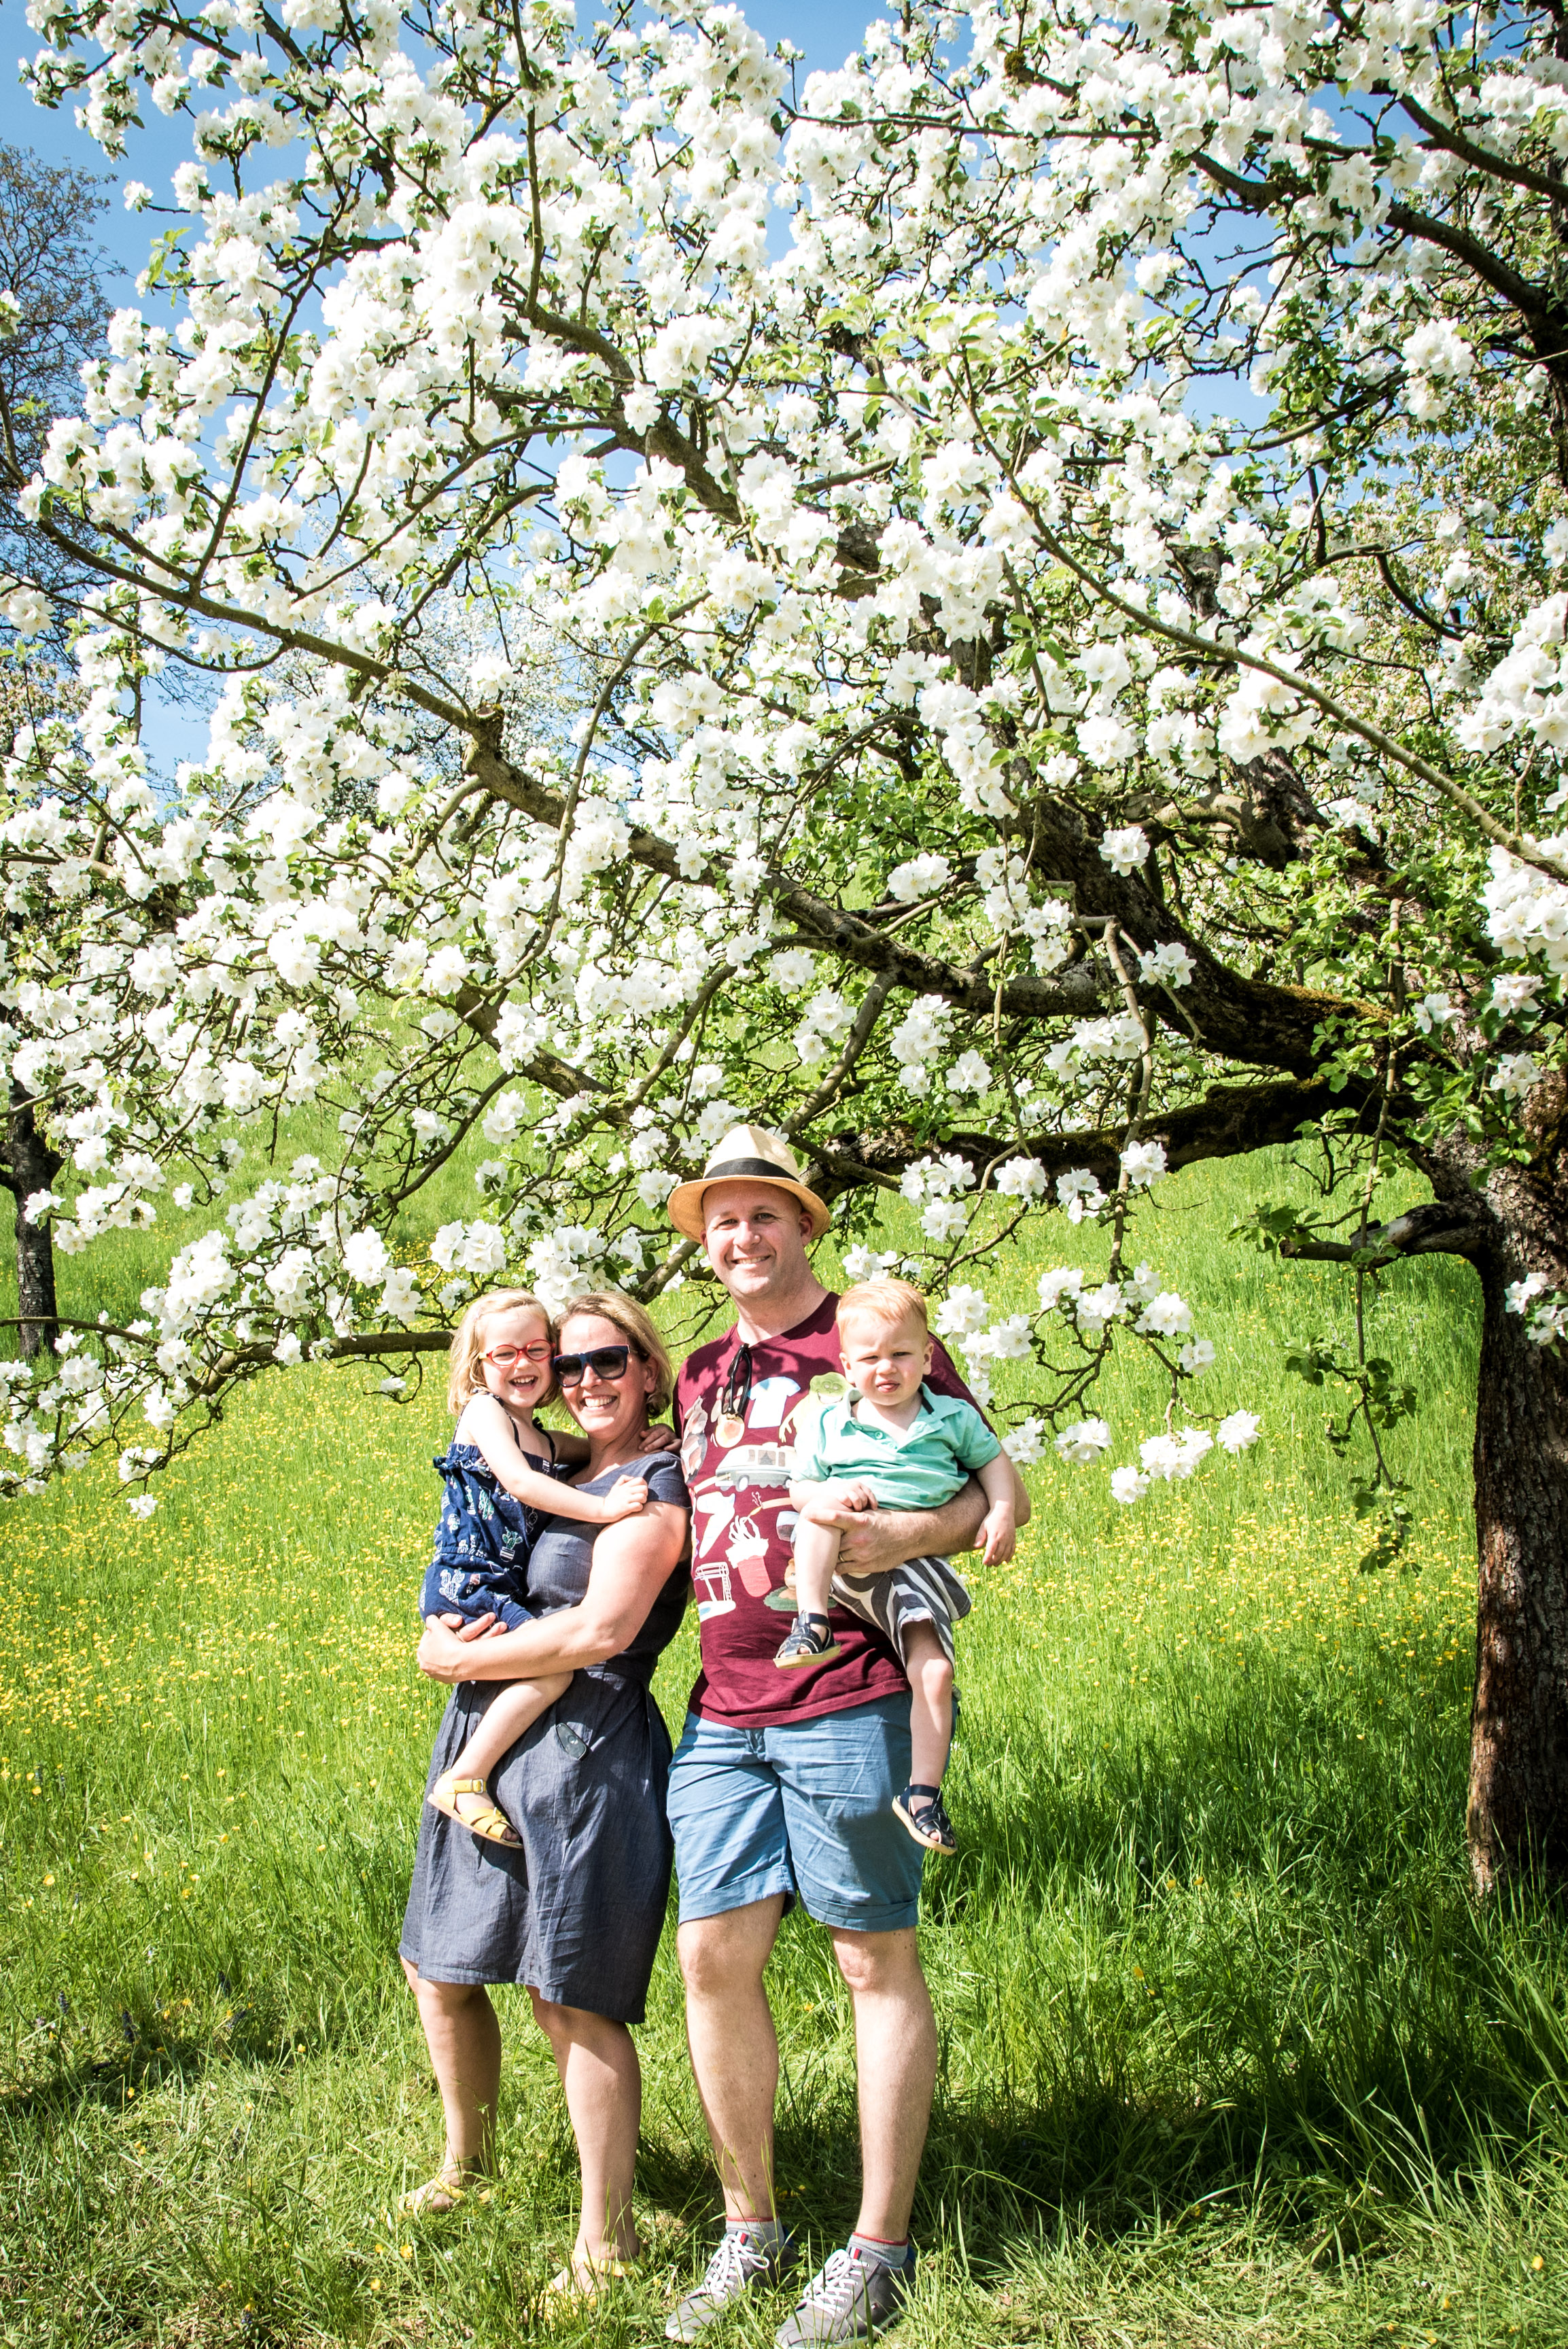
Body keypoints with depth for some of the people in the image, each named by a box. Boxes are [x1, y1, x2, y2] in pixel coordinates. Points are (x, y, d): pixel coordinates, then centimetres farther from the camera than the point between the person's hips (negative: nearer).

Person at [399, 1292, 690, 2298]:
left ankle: (606, 2238, 7)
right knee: (440, 1972, 18)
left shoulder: (655, 1484, -7)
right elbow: (457, 1608, 20)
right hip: (482, 1746, 9)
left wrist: (464, 1657, -8)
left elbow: (602, 1629, -19)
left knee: (574, 2002, -5)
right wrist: (442, 1637, -4)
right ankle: (468, 2158, 40)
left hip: (581, 1752, -9)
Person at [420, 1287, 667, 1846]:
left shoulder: (549, 1443, 17)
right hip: (464, 1584, -8)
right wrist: (603, 1508, -24)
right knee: (553, 1668, -20)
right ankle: (465, 1779, -17)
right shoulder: (483, 1410, -4)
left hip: (506, 1591, 8)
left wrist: (649, 1440, 4)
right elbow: (517, 1480, -18)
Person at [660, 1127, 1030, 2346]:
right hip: (723, 1711, 6)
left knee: (878, 1963, 2)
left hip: (850, 1701, -6)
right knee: (714, 1952, 5)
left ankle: (878, 2251, 13)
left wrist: (910, 1533, -20)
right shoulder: (700, 1375, 18)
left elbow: (990, 1489, -2)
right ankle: (751, 2230, 20)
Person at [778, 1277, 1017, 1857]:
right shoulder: (828, 1425, 8)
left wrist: (1002, 1515, 3)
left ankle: (923, 1792, -4)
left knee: (935, 1671, -15)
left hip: (915, 1564, 0)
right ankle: (812, 1623, -26)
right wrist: (827, 1494, -15)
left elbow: (994, 1462, 20)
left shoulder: (953, 1418, 10)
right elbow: (799, 1490, 8)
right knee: (820, 1514, -30)